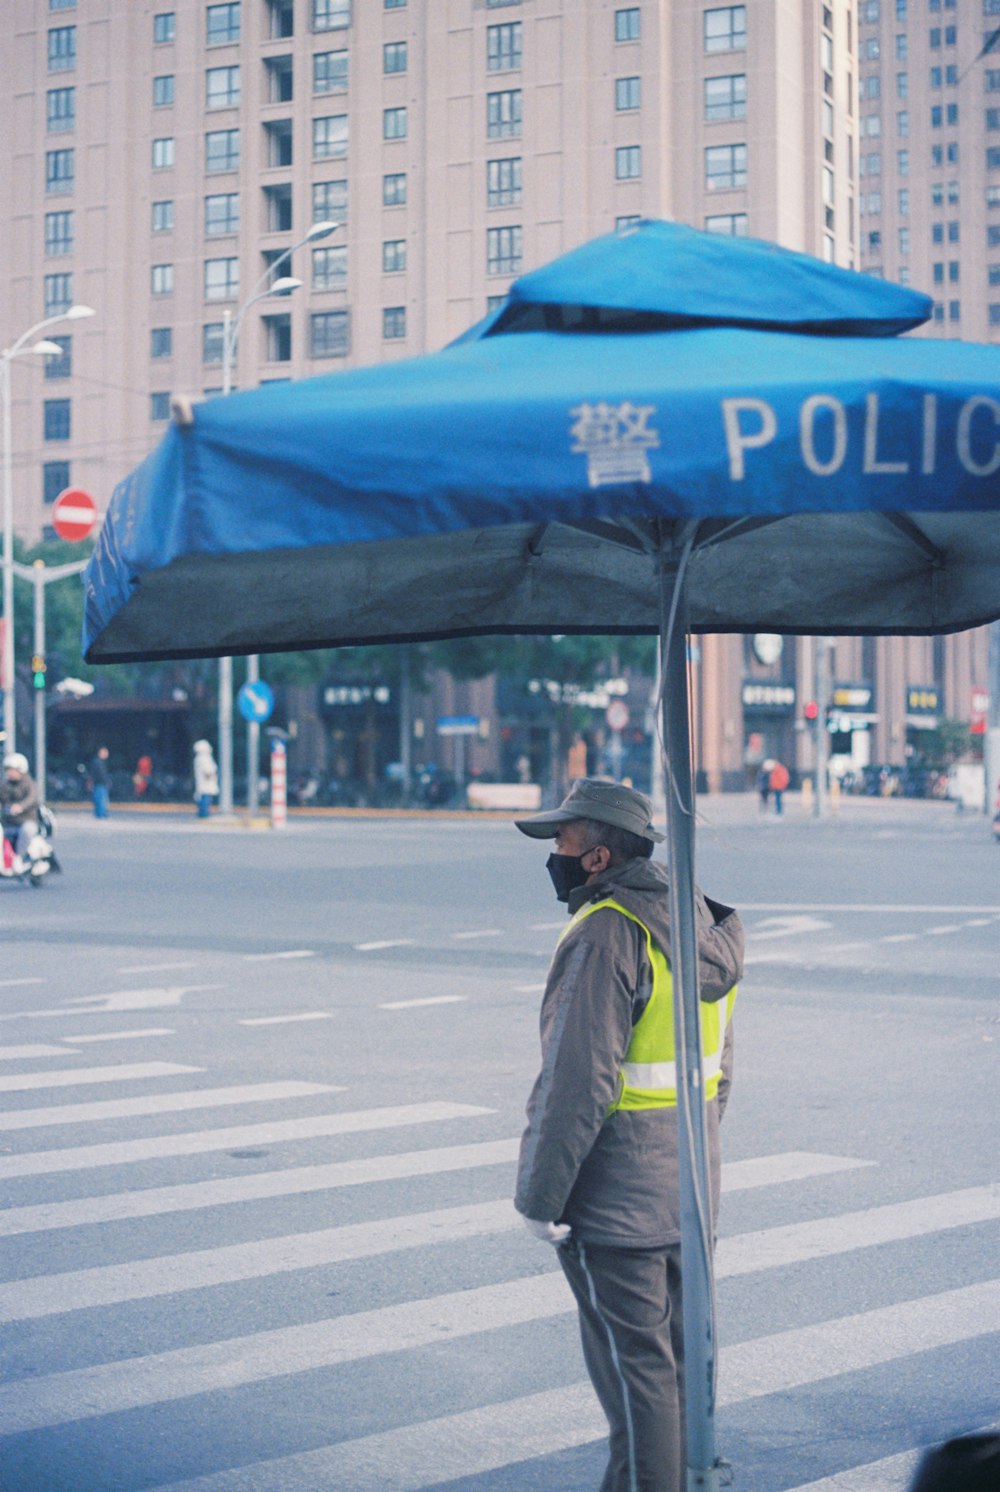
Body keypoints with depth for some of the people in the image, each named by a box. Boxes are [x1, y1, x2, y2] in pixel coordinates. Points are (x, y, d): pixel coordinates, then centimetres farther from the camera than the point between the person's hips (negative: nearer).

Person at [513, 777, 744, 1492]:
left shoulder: (606, 936, -20)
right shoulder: (697, 919, 8)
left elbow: (577, 1080, -23)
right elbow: (719, 1060, 16)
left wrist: (541, 1193, -16)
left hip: (616, 1188, -9)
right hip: (688, 1179, 9)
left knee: (632, 1357, 0)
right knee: (678, 1343, 17)